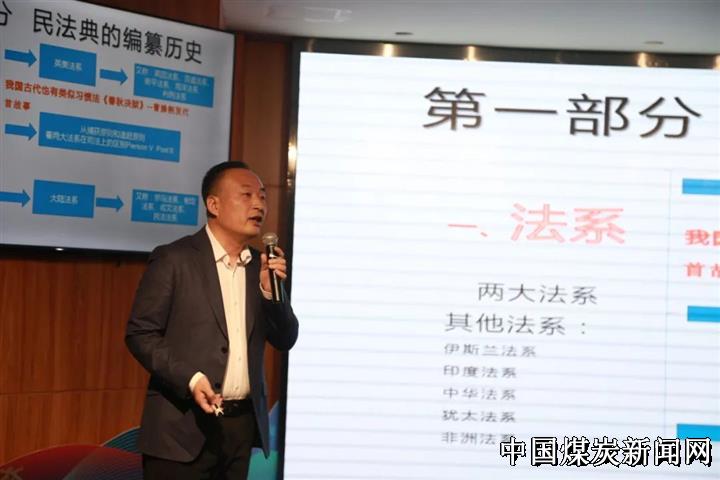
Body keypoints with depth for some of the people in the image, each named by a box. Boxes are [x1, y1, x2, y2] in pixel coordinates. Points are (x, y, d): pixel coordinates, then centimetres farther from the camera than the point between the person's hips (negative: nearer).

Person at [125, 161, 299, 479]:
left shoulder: (260, 266, 11)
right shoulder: (174, 259, -6)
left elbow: (285, 340, 10)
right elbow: (140, 333, -9)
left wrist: (270, 290, -7)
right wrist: (190, 380, -20)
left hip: (242, 423, 6)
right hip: (184, 425, -5)